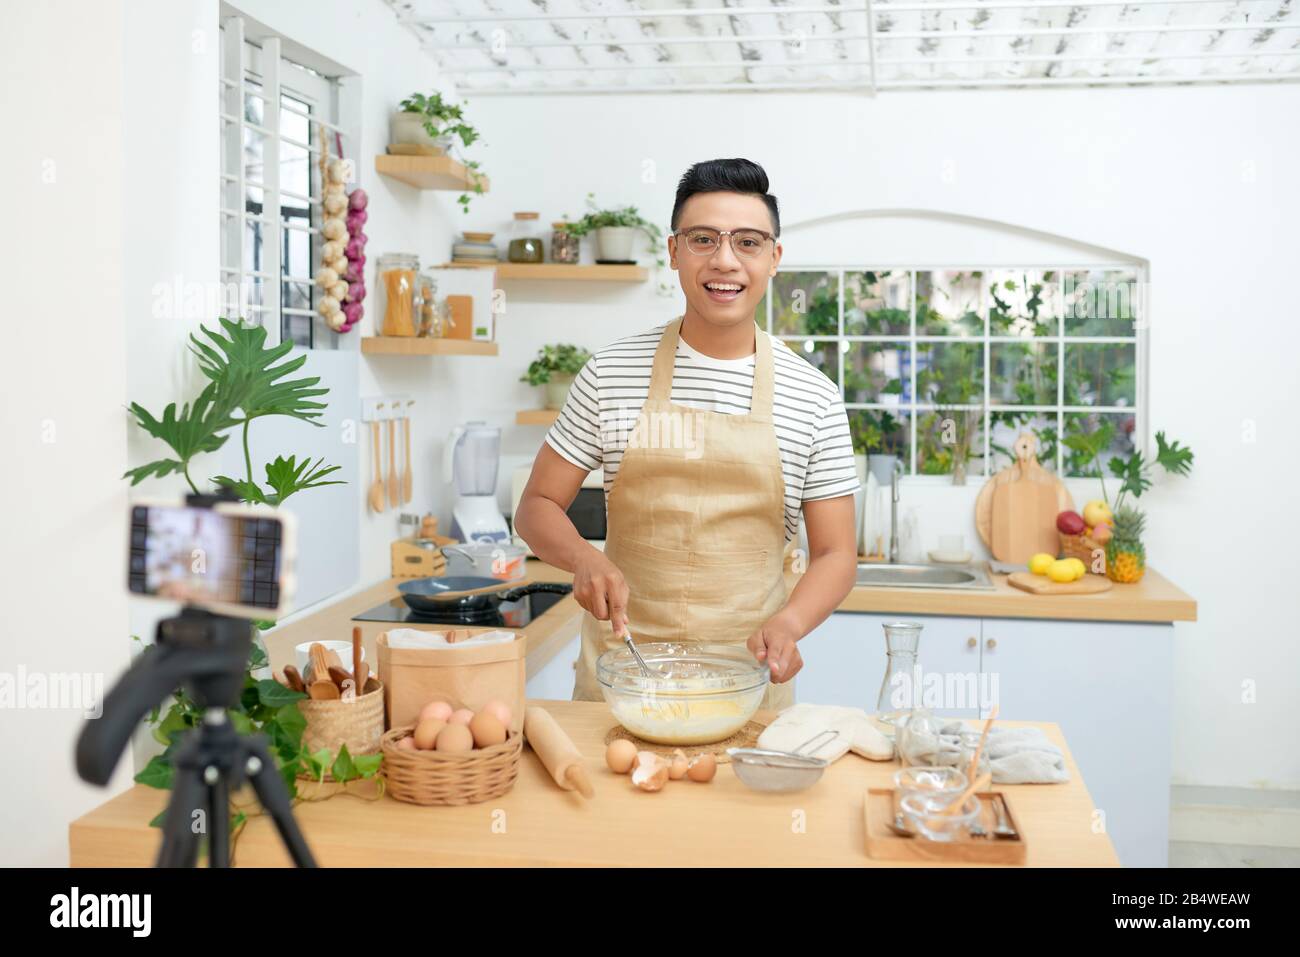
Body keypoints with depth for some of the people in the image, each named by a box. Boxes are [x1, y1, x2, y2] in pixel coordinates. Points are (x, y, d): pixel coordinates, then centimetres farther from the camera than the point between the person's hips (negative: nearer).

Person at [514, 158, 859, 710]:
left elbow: (835, 554, 0)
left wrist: (788, 623, -19)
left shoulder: (814, 397, -3)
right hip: (619, 670, 0)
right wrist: (585, 558, -19)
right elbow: (537, 506, 3)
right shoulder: (610, 374, -3)